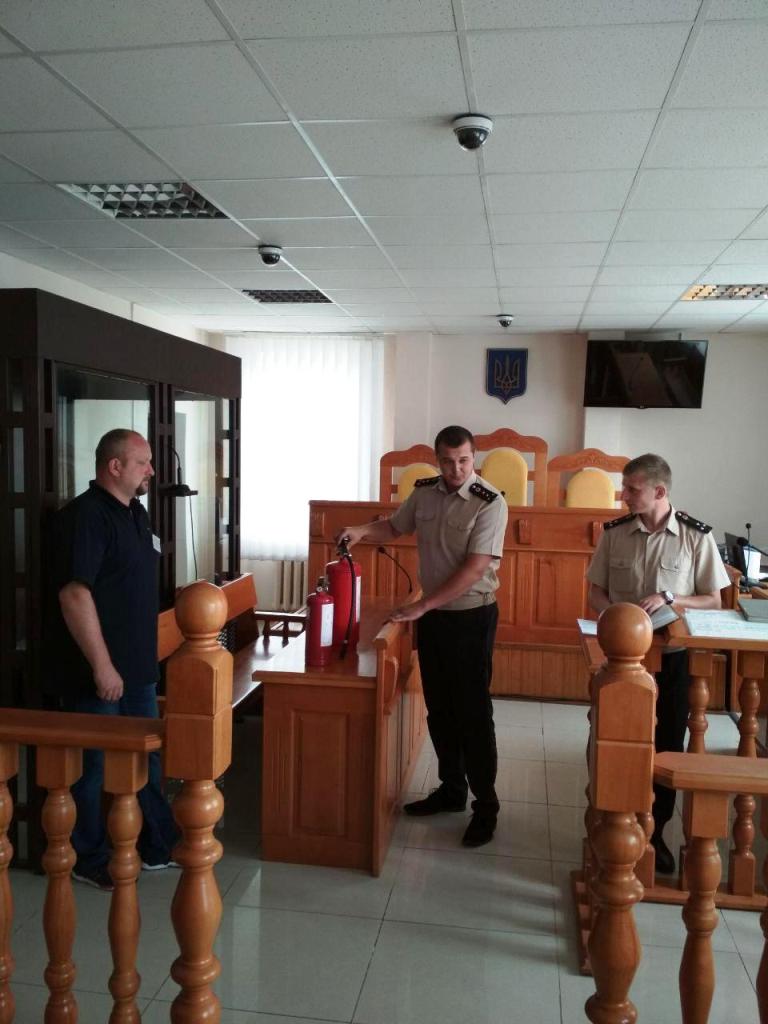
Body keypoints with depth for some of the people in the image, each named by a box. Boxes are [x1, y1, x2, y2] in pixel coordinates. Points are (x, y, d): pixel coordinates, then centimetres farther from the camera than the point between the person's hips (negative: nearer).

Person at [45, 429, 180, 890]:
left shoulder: (136, 512, 11)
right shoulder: (84, 516, -18)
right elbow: (74, 594, -24)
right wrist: (102, 666, -24)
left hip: (138, 666, 9)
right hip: (98, 672, -9)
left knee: (147, 756, 17)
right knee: (93, 764, 7)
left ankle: (158, 846, 31)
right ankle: (90, 860, 24)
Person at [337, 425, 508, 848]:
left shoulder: (490, 503, -17)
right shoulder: (424, 492, 1)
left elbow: (475, 568, -22)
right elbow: (395, 527, 18)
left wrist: (421, 606, -22)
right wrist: (362, 531, -4)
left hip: (471, 617, -6)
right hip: (432, 616, 6)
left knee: (472, 711, 0)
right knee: (439, 708, 14)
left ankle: (486, 804, 13)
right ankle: (451, 788, 30)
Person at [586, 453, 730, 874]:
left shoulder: (697, 537, -8)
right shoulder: (613, 532, -2)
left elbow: (713, 601, -2)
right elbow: (596, 591, 5)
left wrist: (668, 599, -19)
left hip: (672, 655, -1)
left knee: (666, 743, 10)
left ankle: (655, 830, 29)